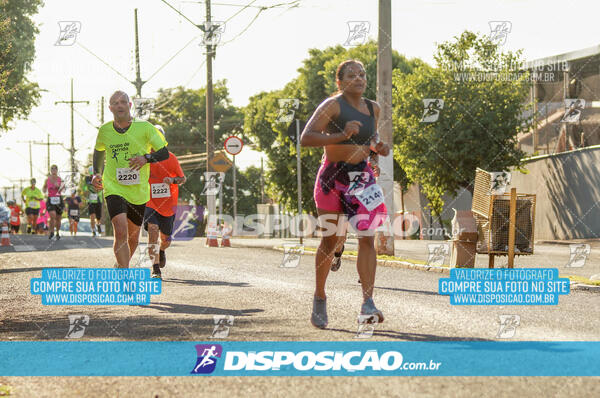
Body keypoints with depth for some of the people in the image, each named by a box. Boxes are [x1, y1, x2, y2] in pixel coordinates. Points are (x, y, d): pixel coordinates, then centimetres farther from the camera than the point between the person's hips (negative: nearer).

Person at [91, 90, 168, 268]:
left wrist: (146, 158, -24)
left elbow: (164, 153, -5)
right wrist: (97, 173, 10)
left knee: (133, 234, 16)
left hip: (139, 191, 1)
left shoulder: (144, 127, -6)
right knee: (121, 232, -22)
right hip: (114, 189, -1)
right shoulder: (104, 130, 1)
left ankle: (121, 265, 44)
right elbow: (99, 150, 23)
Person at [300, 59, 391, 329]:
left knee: (368, 237, -11)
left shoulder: (373, 109, 9)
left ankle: (368, 304, -18)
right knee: (330, 241, 6)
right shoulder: (332, 106, -9)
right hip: (333, 177, -4)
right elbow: (306, 138, -19)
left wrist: (378, 147, 4)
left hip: (362, 177, 4)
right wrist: (341, 136, -29)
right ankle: (319, 299, 24)